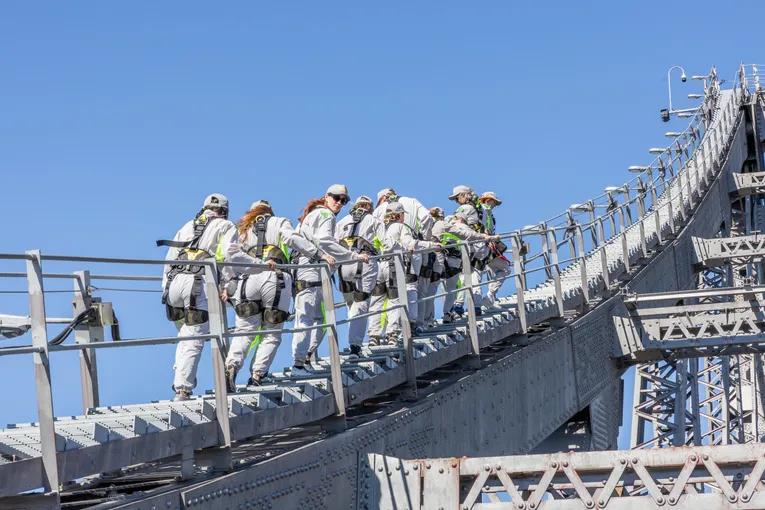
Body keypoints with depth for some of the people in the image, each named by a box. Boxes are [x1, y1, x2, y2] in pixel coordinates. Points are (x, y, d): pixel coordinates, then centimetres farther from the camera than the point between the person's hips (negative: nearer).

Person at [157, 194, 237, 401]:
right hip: (200, 284, -5)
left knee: (186, 335, 21)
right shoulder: (227, 227, 17)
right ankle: (183, 389, -9)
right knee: (194, 340, -3)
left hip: (174, 283, 5)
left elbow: (170, 258, 24)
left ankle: (181, 378, 12)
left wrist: (166, 288, 26)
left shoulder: (187, 226, 29)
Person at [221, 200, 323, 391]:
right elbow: (292, 239, -1)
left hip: (248, 280, 2)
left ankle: (231, 365, -21)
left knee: (245, 330, 3)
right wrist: (318, 254, -3)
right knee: (272, 334, 5)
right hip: (276, 281, -2)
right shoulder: (279, 223, 20)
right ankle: (257, 374, -9)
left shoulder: (244, 229, 27)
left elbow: (232, 254, 7)